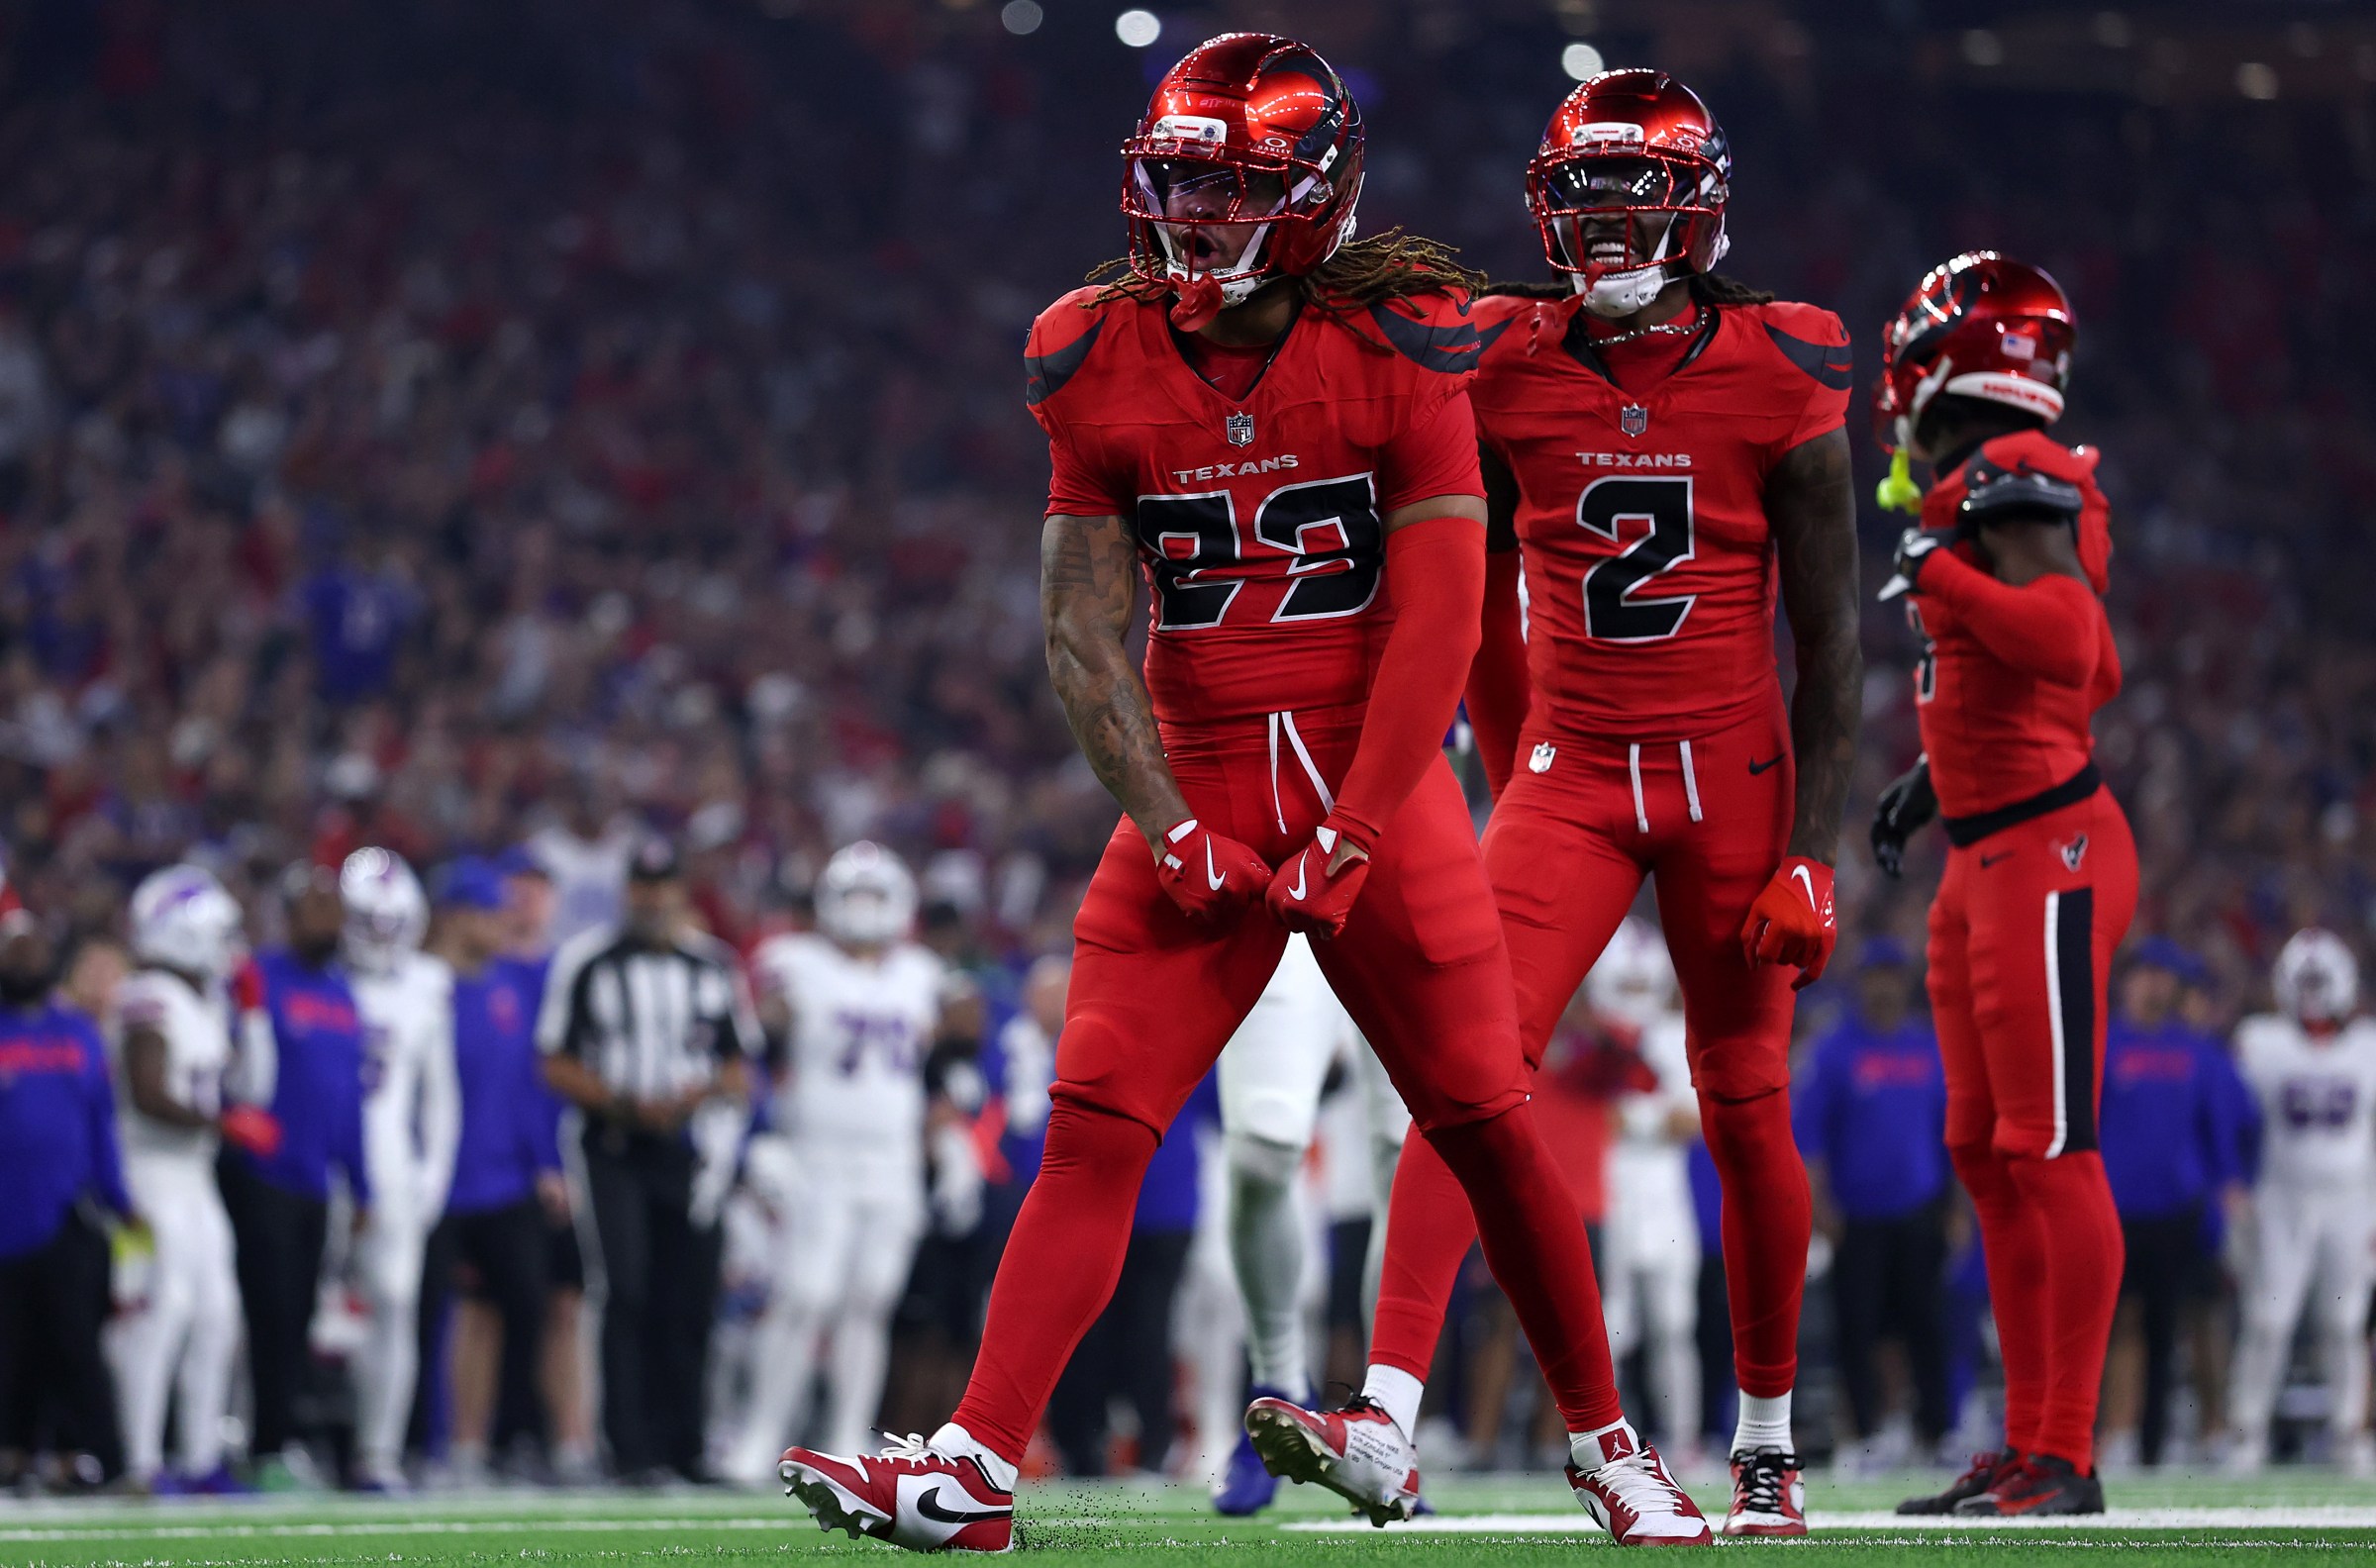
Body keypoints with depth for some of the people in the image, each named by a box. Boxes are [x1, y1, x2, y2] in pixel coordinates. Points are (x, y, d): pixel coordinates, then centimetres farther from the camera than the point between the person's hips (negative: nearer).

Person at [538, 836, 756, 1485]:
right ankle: (633, 1447, -11)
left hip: (691, 1152, 3)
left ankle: (682, 1443, 12)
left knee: (688, 1299, 2)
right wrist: (626, 1103, -13)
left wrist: (704, 1093, -8)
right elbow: (558, 1067, 1)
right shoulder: (587, 961, -1)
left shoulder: (715, 964, 9)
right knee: (629, 1294, -12)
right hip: (616, 1150, -3)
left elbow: (737, 1066, 15)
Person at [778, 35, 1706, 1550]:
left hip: (1374, 783, -2)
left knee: (1490, 1127, 0)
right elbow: (1084, 622, 1)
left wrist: (1350, 836, -13)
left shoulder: (1397, 352, -7)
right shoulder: (1103, 363, 1)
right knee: (1096, 1128, -8)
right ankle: (977, 1462, -11)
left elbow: (1436, 619, -9)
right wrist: (1173, 830, -8)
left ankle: (1609, 1442, 16)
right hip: (1197, 785, 2)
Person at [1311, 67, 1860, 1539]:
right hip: (1568, 771, 1)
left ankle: (1769, 1442, 24)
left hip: (1733, 778, -1)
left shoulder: (1780, 380, -7)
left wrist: (1814, 854, -9)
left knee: (1748, 1112, 7)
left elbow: (1832, 640, -4)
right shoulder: (1507, 369, -2)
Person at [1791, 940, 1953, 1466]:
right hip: (1856, 1215, -2)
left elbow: (1949, 1125, 17)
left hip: (1919, 1209, 2)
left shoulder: (1930, 1047, 11)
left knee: (1926, 1323, -1)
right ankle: (1867, 1435, 2)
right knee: (1858, 1325, -2)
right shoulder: (1834, 1048, 1)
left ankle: (1935, 1432, 4)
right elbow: (1809, 1124, -2)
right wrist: (1820, 1199, -10)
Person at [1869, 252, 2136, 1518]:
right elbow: (2093, 673, 24)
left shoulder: (2010, 481, -14)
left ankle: (2065, 1460, -7)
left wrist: (1937, 572, -21)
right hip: (1987, 860, 11)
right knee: (1985, 1152, 13)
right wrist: (1938, 773, 29)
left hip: (2045, 854, -11)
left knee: (2051, 1152, -9)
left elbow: (2068, 646, -29)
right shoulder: (1995, 486, 15)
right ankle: (2029, 1442, 19)